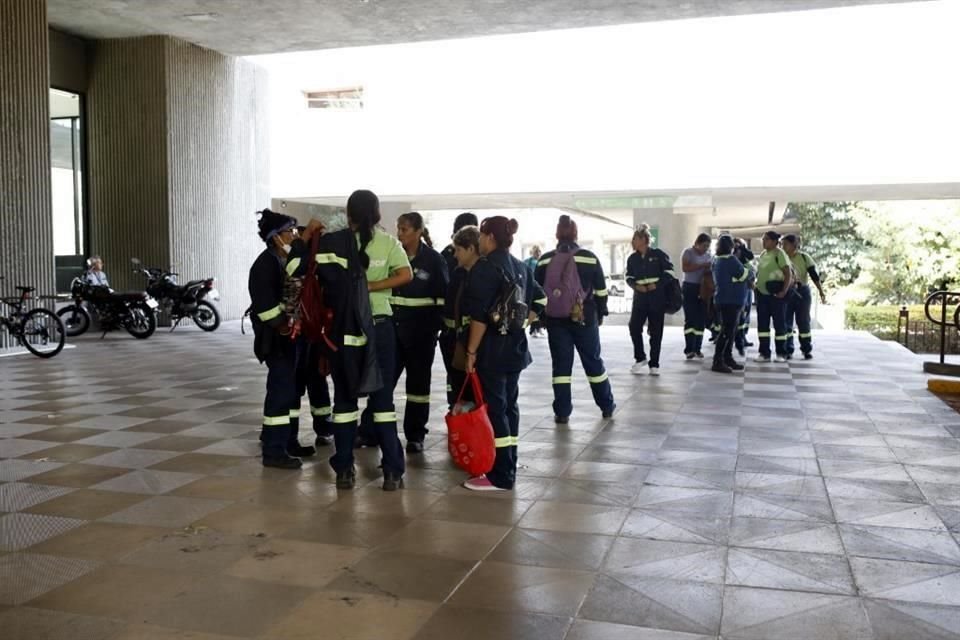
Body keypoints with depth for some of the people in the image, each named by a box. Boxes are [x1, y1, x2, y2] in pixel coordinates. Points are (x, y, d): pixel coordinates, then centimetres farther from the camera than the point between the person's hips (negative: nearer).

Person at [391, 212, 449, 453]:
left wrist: (434, 327, -12)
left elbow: (443, 298, -5)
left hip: (421, 330, -3)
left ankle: (415, 435, 14)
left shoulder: (434, 259, -4)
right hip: (392, 328, 3)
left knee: (418, 382, 6)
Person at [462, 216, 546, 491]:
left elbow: (480, 315, -17)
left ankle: (501, 476, -2)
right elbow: (539, 302, 17)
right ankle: (509, 467, 23)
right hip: (515, 346, 8)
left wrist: (471, 351, -13)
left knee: (494, 408, -4)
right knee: (509, 405, 14)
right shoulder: (520, 267, 11)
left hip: (492, 349, -8)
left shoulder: (485, 267, -13)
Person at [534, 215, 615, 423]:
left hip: (555, 319, 1)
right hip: (584, 317, 0)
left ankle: (562, 412, 4)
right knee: (593, 361, 12)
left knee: (561, 364, 5)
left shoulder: (545, 260, 0)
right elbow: (601, 290, 1)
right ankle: (607, 406, 23)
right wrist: (601, 313, 13)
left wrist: (542, 316, 11)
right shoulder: (590, 258, -3)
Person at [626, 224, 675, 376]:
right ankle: (640, 358, 8)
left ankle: (654, 364, 11)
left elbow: (669, 272, -4)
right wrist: (636, 286, -9)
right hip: (640, 298, 3)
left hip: (657, 298, -3)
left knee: (655, 331, 2)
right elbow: (629, 278, 11)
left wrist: (657, 284, -14)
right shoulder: (632, 258, 7)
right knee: (634, 326, -11)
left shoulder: (658, 254, -5)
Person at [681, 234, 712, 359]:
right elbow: (685, 268, -19)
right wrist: (702, 265, -22)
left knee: (701, 319, 3)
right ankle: (689, 349, -8)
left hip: (703, 288, 5)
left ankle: (697, 348, 10)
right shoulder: (688, 252, -4)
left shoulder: (708, 255, 12)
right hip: (690, 287, -5)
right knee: (690, 318, -7)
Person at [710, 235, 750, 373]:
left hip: (724, 299, 9)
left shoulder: (717, 260, 11)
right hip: (731, 300, -9)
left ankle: (728, 358, 22)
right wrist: (750, 271, 10)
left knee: (731, 330, 16)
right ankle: (718, 361, -11)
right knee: (727, 331, -9)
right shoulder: (730, 260, -16)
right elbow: (744, 275, -10)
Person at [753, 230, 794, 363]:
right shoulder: (763, 254, 13)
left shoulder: (779, 254, -10)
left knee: (779, 323, 2)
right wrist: (757, 286, 12)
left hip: (776, 295, -7)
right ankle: (764, 353, 11)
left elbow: (789, 274, -14)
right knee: (762, 324, 6)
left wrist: (784, 291, -19)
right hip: (762, 294, 8)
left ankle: (781, 354, 10)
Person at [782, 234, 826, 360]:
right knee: (786, 322, 2)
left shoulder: (804, 257, -6)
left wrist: (821, 292, -14)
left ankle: (807, 350, 10)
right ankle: (788, 350, 8)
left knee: (803, 321, 2)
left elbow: (814, 275, -8)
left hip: (802, 292, -3)